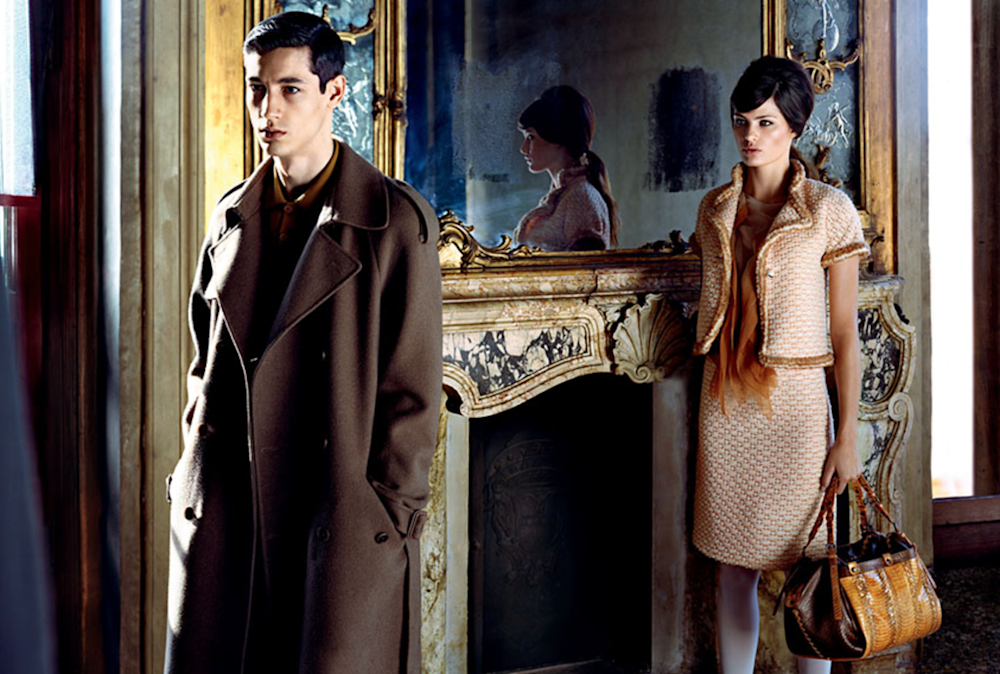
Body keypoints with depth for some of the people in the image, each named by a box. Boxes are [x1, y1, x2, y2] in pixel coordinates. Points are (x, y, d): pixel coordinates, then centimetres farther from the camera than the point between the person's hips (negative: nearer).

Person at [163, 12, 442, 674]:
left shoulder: (396, 220, -5)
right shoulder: (231, 217, 10)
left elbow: (413, 387, -6)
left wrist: (389, 512, -8)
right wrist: (195, 474, 10)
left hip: (343, 521, -5)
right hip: (221, 516, 5)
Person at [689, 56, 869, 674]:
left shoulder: (829, 211, -5)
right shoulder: (717, 209, 9)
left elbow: (845, 333, -6)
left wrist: (848, 435, -9)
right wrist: (714, 400, 15)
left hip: (794, 403, -4)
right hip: (726, 405, 4)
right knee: (735, 567, 11)